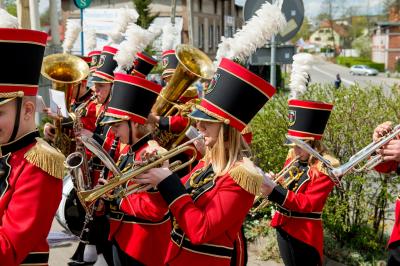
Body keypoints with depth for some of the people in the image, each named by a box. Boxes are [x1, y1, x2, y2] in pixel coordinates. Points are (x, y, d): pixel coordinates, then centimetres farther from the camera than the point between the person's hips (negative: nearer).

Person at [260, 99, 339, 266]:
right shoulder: (292, 159, 6)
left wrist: (274, 191, -33)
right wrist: (271, 185, -9)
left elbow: (308, 203, -23)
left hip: (305, 234, -6)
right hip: (283, 228, 7)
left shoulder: (325, 169, -14)